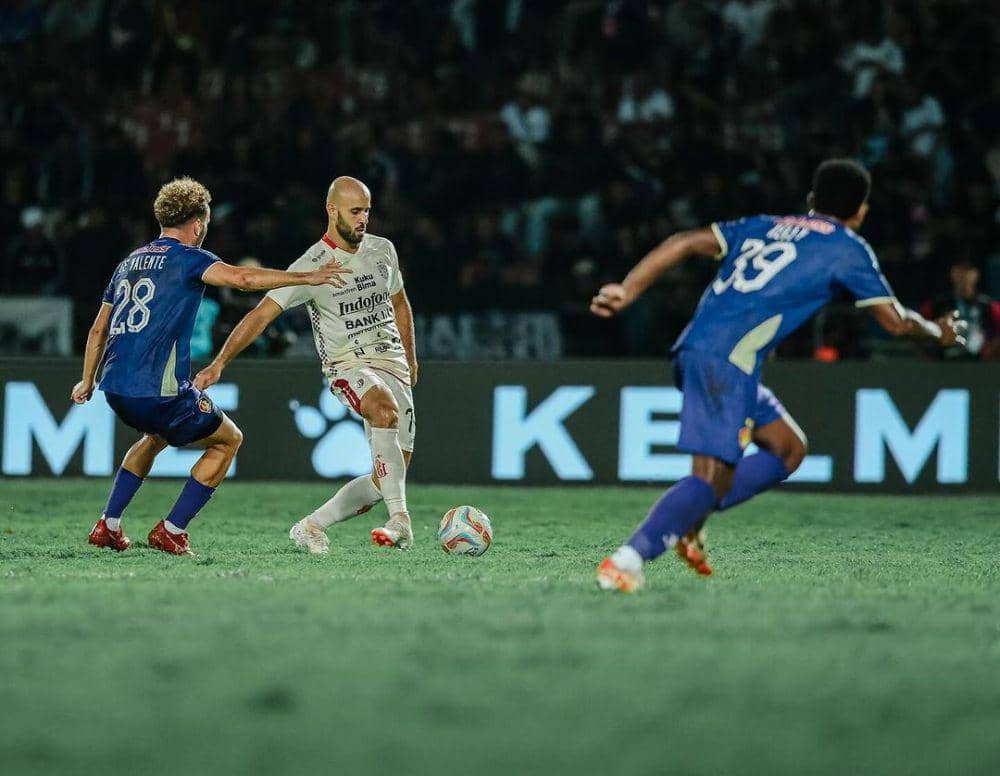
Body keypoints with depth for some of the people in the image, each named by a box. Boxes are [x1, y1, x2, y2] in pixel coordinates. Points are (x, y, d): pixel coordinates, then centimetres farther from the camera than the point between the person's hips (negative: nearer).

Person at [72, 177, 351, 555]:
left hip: (115, 389, 8)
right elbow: (241, 278, -21)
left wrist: (87, 381, 36)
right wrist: (308, 277, -17)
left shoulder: (129, 263, 19)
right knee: (228, 439, 14)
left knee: (157, 435, 37)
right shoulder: (186, 258, -3)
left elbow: (98, 330, 24)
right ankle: (171, 531, 7)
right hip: (160, 391, -8)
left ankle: (108, 525, 27)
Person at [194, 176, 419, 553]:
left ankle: (312, 526, 13)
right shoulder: (310, 266, -10)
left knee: (386, 478, -3)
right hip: (348, 365, -6)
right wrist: (220, 362, -24)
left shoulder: (382, 251, 8)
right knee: (385, 408, -39)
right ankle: (400, 522, -42)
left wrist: (410, 361, 30)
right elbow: (261, 314, -14)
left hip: (393, 365, 6)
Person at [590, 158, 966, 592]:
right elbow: (895, 322, 10)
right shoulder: (847, 248, 8)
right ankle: (626, 562, -28)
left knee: (789, 449, 17)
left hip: (692, 349, 8)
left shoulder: (764, 226, 25)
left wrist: (627, 291, 10)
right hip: (727, 358, -8)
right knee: (714, 476, -14)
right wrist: (939, 333, 30)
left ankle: (688, 520, 6)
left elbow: (684, 243, 15)